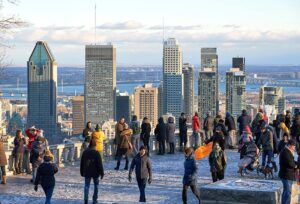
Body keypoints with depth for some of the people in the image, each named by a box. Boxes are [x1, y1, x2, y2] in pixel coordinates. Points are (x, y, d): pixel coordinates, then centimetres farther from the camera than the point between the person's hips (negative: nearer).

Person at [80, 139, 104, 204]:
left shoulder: (85, 152, 0)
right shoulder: (96, 153, -13)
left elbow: (82, 163, 8)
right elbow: (99, 164, -11)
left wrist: (82, 172, 18)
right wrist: (102, 173, -4)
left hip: (87, 172, 2)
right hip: (95, 172, -2)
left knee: (86, 185, 6)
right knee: (96, 185, 13)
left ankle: (86, 198, -15)